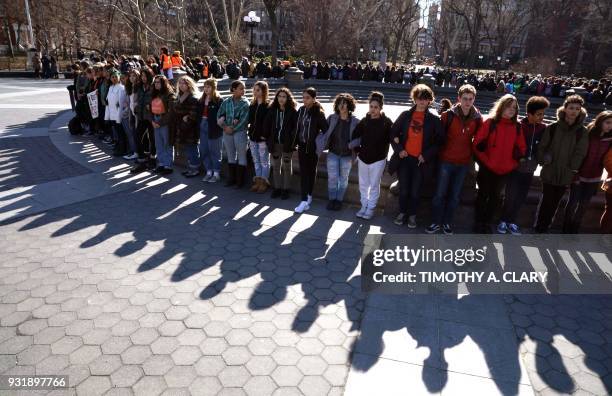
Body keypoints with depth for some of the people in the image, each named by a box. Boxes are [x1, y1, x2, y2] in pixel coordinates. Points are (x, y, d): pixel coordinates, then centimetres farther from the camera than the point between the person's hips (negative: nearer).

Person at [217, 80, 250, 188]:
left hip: (240, 132, -4)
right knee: (231, 156, 13)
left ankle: (240, 180, 10)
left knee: (241, 156, 2)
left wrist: (233, 129, -12)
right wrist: (225, 127, -9)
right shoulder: (226, 102, 6)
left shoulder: (245, 103, -4)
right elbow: (219, 116, 6)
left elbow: (244, 120, -12)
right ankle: (231, 178, 24)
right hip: (227, 132, 4)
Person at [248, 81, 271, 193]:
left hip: (262, 138, -7)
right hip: (253, 137, 7)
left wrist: (265, 136, -18)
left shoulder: (268, 106, -9)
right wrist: (250, 134, 7)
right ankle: (258, 181, 23)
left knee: (264, 161, 3)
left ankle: (264, 182, 10)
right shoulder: (252, 105, 11)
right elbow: (250, 120, 17)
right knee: (256, 161, 14)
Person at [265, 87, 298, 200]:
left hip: (287, 144, -4)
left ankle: (285, 189, 15)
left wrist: (292, 141, -11)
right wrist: (269, 139, 3)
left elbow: (296, 127, -7)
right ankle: (277, 188, 22)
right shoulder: (272, 110, 4)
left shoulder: (292, 111, -6)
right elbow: (266, 125, 8)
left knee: (286, 167, 6)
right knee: (276, 166, 11)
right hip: (275, 143, 4)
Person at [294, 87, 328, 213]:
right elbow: (297, 127, 9)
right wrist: (296, 142, 7)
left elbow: (325, 129, -11)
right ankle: (305, 200, 0)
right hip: (302, 146, 4)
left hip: (313, 147, -4)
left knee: (311, 171, 10)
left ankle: (308, 196, 20)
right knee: (303, 172, -1)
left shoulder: (318, 113, -10)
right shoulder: (301, 111, 5)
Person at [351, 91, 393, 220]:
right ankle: (364, 206, 28)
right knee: (363, 185, 13)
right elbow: (355, 136, 11)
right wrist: (358, 149, 6)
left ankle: (371, 208, 18)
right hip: (363, 158, 4)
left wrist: (384, 153, -7)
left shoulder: (387, 122, -10)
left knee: (374, 185, 6)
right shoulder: (364, 121, 1)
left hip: (378, 159, -4)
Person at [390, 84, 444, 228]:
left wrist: (426, 155, -9)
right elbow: (393, 133, 9)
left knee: (415, 190, 5)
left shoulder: (434, 118, -2)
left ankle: (412, 215, 23)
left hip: (420, 160, -1)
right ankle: (402, 212, 26)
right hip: (404, 157, 1)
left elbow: (440, 140, -1)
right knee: (403, 189, 8)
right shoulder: (406, 115, 3)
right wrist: (399, 149, -4)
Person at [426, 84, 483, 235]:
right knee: (440, 194, 2)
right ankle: (436, 222, 16)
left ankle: (447, 222, 24)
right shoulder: (448, 115, -7)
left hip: (464, 163, 2)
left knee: (455, 195, 11)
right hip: (446, 161, -2)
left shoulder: (478, 118, -2)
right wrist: (439, 152, 0)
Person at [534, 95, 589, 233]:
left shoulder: (582, 132, -1)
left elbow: (580, 153, -3)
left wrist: (573, 168, -9)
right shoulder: (552, 127, -3)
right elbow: (542, 147, 0)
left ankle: (545, 228, 25)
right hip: (549, 172, -1)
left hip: (566, 175, 1)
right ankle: (539, 228, 15)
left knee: (554, 203, 11)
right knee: (546, 201, 3)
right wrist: (544, 160, -12)